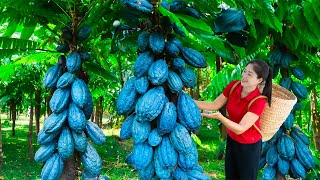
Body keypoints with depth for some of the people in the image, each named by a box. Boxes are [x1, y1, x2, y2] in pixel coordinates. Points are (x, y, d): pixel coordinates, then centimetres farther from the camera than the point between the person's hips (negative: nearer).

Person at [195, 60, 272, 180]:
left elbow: (240, 129, -32)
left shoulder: (259, 101, -29)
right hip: (231, 140, 5)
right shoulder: (233, 86, -13)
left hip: (249, 146, -5)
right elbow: (214, 105, -4)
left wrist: (220, 117, -46)